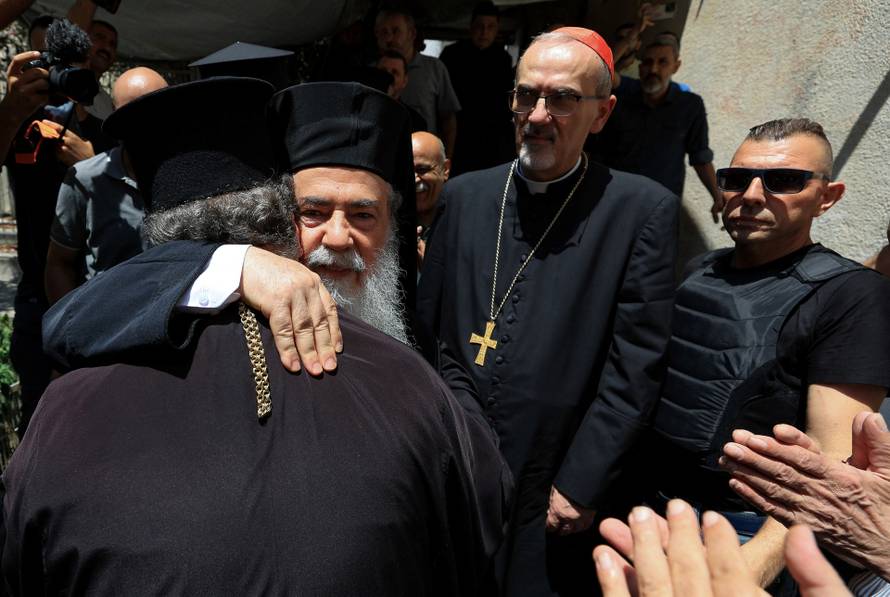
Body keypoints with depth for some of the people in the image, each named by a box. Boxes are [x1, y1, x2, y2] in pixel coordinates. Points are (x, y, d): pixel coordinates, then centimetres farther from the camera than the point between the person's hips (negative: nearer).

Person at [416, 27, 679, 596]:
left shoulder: (643, 209, -9)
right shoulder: (464, 194, 3)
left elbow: (634, 370, -10)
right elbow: (426, 327, 6)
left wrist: (580, 486, -11)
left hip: (551, 493, -3)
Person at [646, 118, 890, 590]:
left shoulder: (850, 296, -16)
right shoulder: (702, 271, 2)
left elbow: (832, 464, -21)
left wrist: (757, 562, -33)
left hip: (743, 536, -6)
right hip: (652, 504, 6)